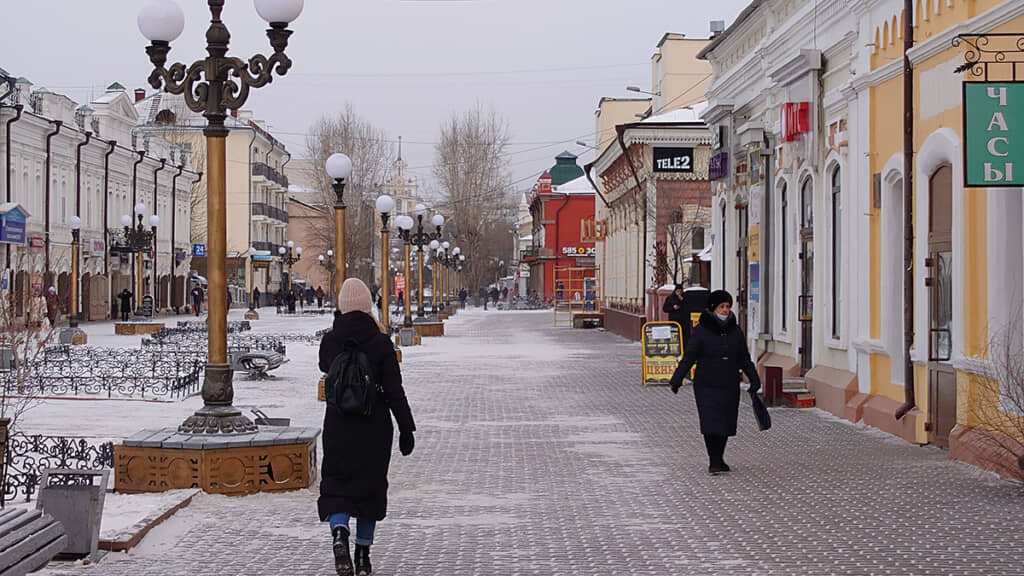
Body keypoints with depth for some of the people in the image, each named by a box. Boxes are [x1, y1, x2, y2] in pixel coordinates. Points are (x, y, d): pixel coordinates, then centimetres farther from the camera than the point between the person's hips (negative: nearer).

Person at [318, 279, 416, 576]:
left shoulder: (330, 340, -4)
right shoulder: (381, 343, -10)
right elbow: (394, 390, -10)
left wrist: (339, 325, 16)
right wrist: (406, 429, -4)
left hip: (338, 425, 1)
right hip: (374, 426, -1)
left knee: (335, 485, 5)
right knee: (370, 485, 12)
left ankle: (339, 532, -25)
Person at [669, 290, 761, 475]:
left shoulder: (735, 331, 8)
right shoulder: (701, 331, -5)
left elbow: (744, 359, 14)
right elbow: (688, 358, -5)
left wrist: (754, 379, 5)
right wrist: (676, 380, -12)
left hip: (729, 387, 4)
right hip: (706, 386, -4)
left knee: (725, 425, 7)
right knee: (710, 424, -11)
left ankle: (719, 459, 23)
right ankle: (714, 462, -5)